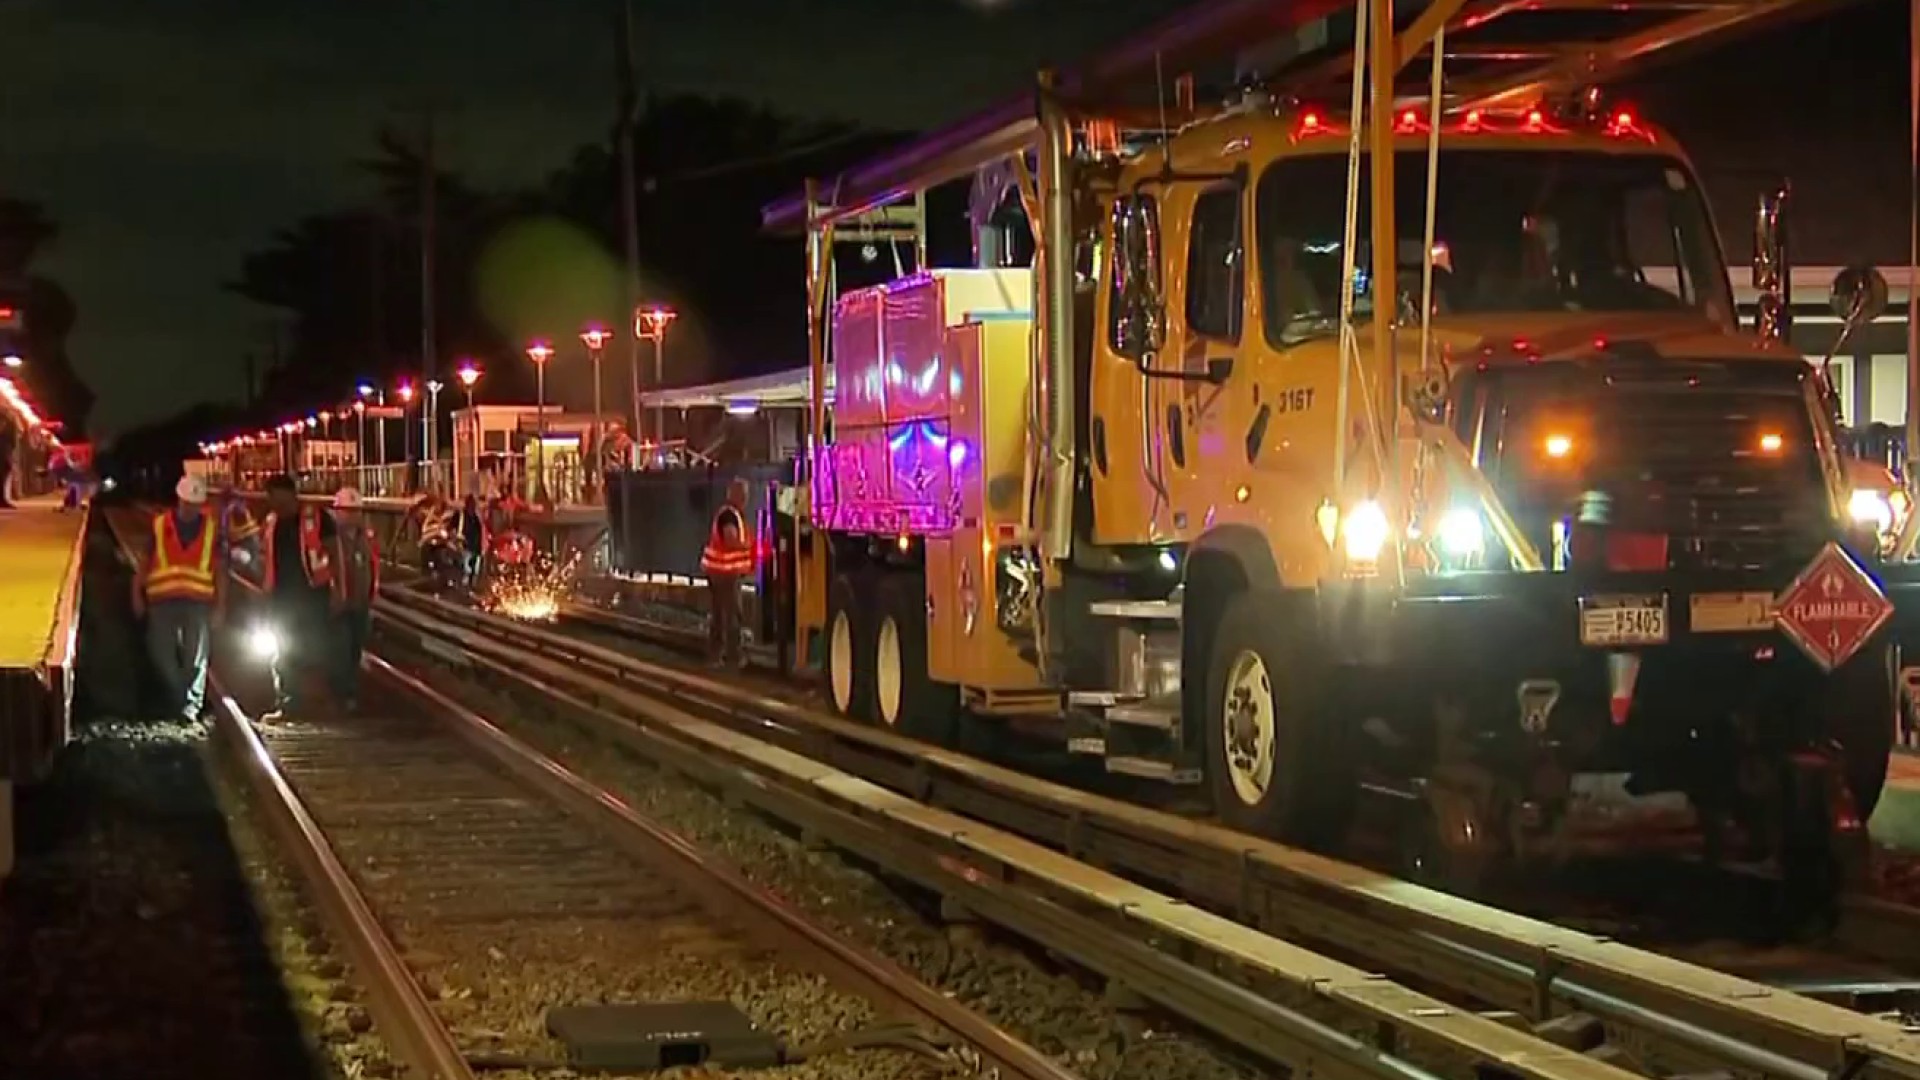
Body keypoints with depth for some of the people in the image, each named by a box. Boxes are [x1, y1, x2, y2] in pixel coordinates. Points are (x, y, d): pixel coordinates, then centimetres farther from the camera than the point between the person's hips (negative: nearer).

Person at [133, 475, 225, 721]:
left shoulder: (212, 529, 5)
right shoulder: (159, 525, 4)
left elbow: (219, 569, 6)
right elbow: (145, 562, 10)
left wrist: (220, 606, 2)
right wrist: (137, 594, 6)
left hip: (198, 601, -1)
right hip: (163, 600, 1)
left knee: (196, 657, -3)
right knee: (162, 653, 2)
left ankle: (191, 705, 0)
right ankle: (179, 698, 18)